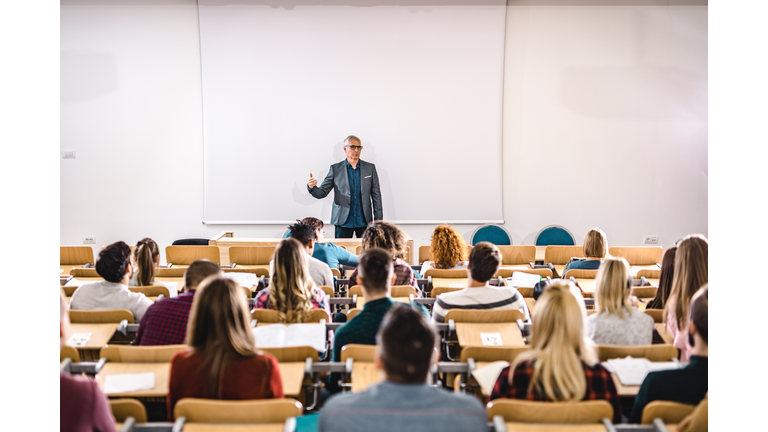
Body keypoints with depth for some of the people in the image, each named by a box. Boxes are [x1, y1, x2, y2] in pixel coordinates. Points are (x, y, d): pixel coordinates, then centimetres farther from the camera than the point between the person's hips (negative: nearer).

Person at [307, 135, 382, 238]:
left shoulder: (370, 168, 7)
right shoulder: (335, 169, 4)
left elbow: (376, 195, 8)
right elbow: (321, 193, 2)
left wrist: (378, 221, 3)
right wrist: (311, 187, -21)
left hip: (364, 222, 1)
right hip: (343, 222, -1)